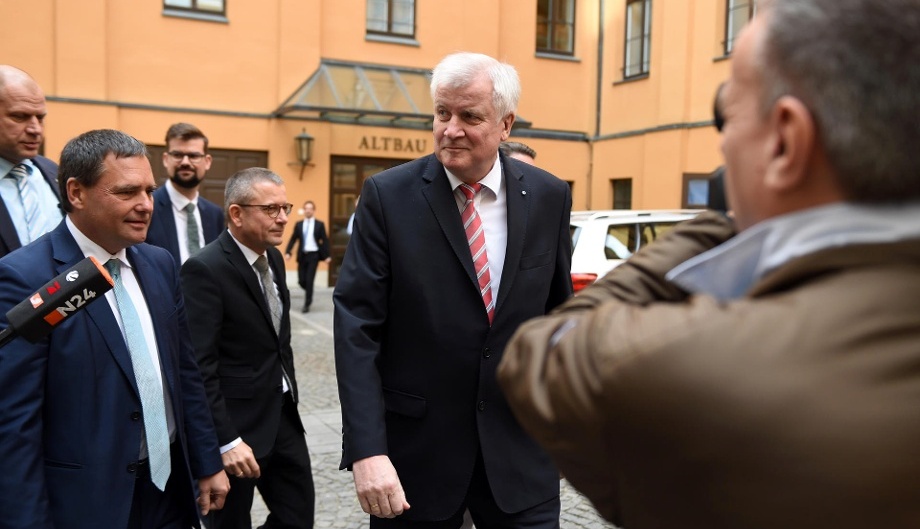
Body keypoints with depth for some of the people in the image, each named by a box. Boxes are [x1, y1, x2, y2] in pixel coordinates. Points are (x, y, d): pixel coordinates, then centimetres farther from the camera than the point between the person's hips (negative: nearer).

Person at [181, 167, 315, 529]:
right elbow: (199, 367, -22)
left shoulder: (273, 259, 7)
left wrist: (289, 398, 15)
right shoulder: (205, 269, -18)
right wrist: (226, 440, -23)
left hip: (284, 416, 7)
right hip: (238, 423, -7)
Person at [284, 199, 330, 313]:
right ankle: (309, 294, 34)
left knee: (309, 280, -7)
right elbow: (293, 239, 5)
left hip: (313, 255, -3)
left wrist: (327, 256, -8)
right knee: (301, 281, 3)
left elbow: (325, 241, 0)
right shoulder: (298, 224, 7)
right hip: (302, 255, 3)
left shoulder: (319, 224, 1)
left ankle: (307, 304, 4)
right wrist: (288, 252, -8)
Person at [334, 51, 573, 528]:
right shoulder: (387, 196, -9)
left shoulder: (549, 196, -1)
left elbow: (557, 311, 9)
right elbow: (357, 326, -12)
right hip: (415, 447, -1)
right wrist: (366, 449, -19)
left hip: (520, 448, 2)